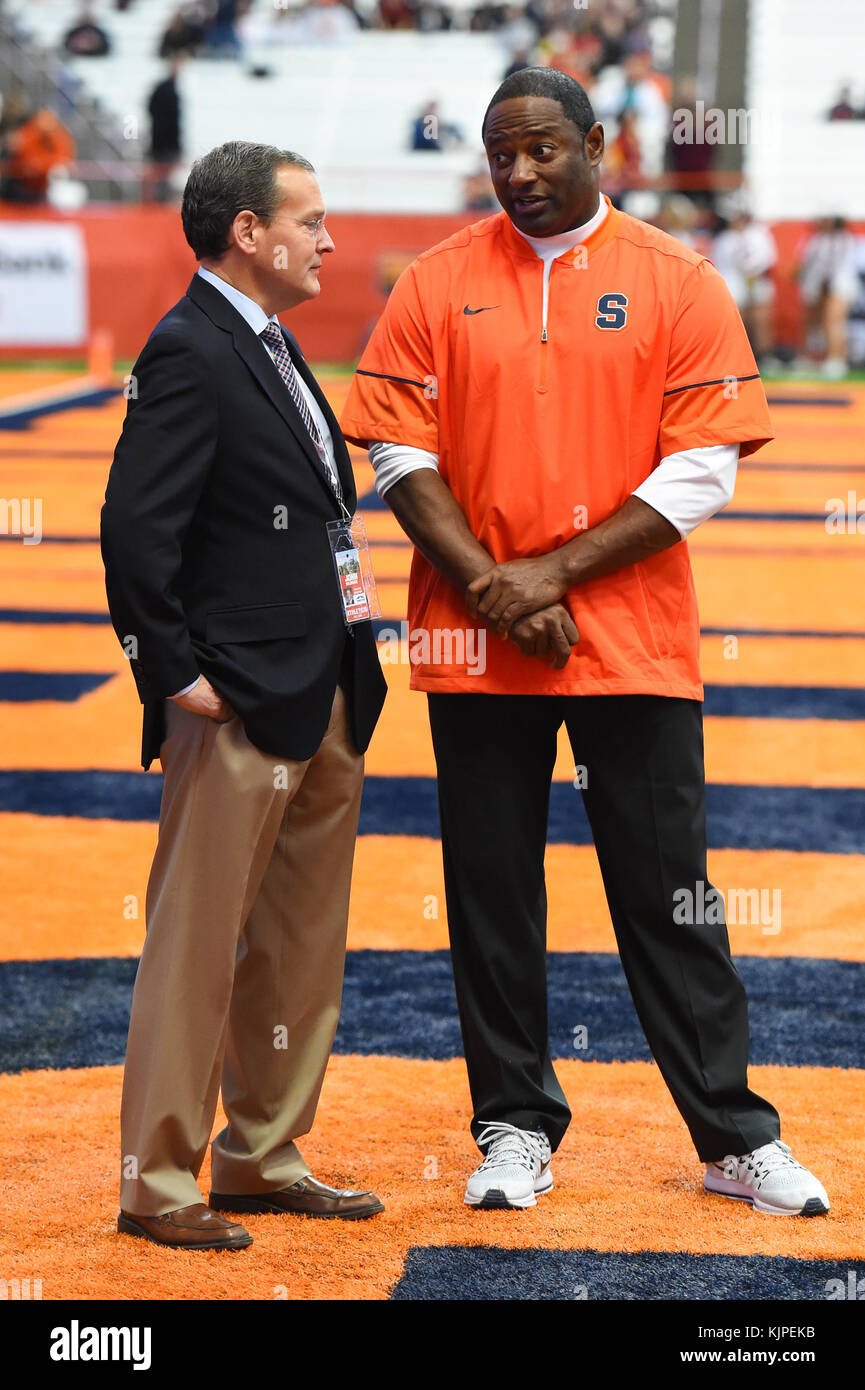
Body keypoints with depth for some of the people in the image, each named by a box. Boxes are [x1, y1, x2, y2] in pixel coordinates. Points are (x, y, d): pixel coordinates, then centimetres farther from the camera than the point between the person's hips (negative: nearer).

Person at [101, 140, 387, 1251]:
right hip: (241, 705, -10)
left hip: (323, 704, 10)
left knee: (301, 948, 15)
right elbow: (135, 530, -20)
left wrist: (348, 674, 16)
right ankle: (158, 1184, 6)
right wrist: (180, 675, -18)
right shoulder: (187, 352, -14)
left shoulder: (273, 348, 16)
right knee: (197, 948, -2)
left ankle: (262, 1158, 26)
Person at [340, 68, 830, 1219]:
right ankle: (515, 1130, 18)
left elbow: (704, 468, -5)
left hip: (635, 644, -2)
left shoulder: (677, 283, 0)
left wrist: (556, 571, -12)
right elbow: (397, 451, 2)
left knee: (669, 894, 2)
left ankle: (736, 1137, 10)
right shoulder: (439, 283, 5)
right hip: (475, 647, 2)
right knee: (492, 893, 6)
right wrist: (487, 583, -11)